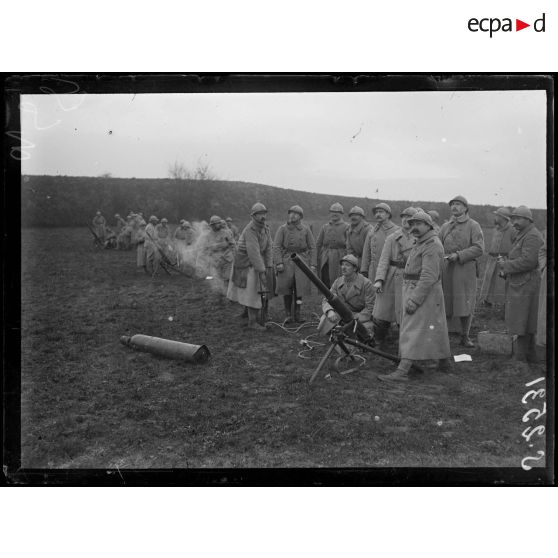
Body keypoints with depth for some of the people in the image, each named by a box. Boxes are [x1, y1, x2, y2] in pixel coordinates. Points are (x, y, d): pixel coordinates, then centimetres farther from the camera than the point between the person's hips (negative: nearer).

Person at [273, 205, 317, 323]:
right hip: (286, 261, 0)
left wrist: (312, 264, -2)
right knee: (286, 289, 2)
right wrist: (279, 262, -13)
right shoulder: (282, 229, 3)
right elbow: (276, 247, -2)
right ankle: (288, 314, 12)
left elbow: (312, 247, 6)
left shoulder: (306, 229, 6)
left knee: (299, 288, 1)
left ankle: (297, 313, 14)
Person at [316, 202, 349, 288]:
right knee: (325, 283, 1)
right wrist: (319, 258, 7)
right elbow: (318, 244, 15)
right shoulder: (324, 227, 15)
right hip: (325, 258, 3)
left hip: (339, 258, -3)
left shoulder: (346, 227, 3)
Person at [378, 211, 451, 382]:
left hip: (424, 293, -10)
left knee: (414, 331, -12)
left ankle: (402, 371, -14)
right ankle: (444, 363, 28)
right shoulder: (421, 244, 18)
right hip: (413, 291, 10)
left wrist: (415, 299, -26)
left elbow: (429, 276, -23)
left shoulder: (432, 245, -15)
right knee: (434, 329, 17)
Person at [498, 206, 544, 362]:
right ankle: (530, 355, 22)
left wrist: (506, 265, -15)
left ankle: (521, 357, -2)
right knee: (527, 322, 14)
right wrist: (505, 262, 7)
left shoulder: (532, 236, -15)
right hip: (519, 284, 11)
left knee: (522, 322, -7)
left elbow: (528, 261, -24)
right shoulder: (523, 235, 18)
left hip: (525, 285, -11)